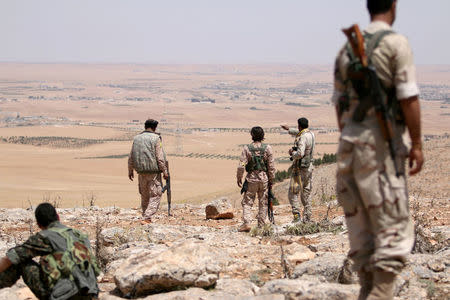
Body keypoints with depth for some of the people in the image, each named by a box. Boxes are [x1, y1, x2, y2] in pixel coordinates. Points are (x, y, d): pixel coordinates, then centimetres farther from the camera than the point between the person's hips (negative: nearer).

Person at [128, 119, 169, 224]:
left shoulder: (136, 138, 8)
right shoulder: (156, 138, -7)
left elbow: (131, 157, 13)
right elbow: (160, 157, -12)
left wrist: (130, 171, 22)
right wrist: (165, 171, -7)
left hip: (141, 172, 5)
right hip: (154, 171, -5)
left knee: (144, 196, 17)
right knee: (155, 196, -1)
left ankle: (146, 218, 24)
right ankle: (146, 218, -12)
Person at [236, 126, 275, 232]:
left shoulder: (247, 148, -7)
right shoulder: (267, 148, -4)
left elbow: (241, 166, -9)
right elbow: (271, 166, -4)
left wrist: (239, 178, 3)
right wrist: (271, 180, 7)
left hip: (251, 179, -1)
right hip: (264, 179, 1)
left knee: (247, 202, 6)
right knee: (263, 203, 11)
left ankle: (246, 223, -8)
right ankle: (261, 225, 13)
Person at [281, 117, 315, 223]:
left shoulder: (302, 138, -20)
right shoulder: (311, 134, 8)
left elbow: (300, 154, -30)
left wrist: (292, 153, -10)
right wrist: (289, 129, 42)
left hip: (300, 168, -8)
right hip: (309, 167, 8)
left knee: (293, 193, -3)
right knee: (306, 193, 12)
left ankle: (297, 216, -12)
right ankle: (307, 218, 13)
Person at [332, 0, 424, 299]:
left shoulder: (348, 48, 13)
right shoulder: (396, 43, -8)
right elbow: (409, 98, -14)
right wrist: (417, 144, -8)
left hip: (350, 140, 7)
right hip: (382, 142, -7)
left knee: (361, 222, 12)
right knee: (394, 224, -4)